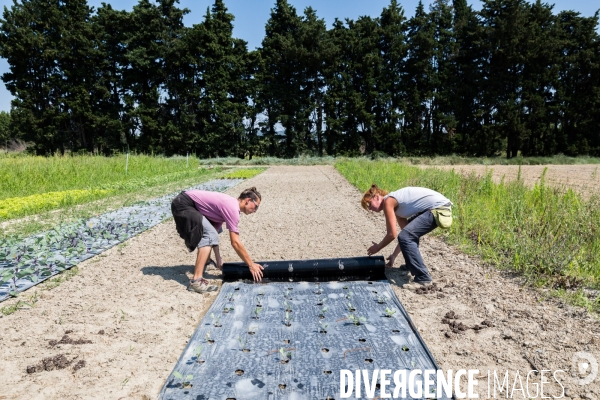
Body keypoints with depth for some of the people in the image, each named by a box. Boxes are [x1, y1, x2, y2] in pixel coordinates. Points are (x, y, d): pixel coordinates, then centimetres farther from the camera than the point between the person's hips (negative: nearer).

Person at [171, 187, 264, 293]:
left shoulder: (229, 204, 10)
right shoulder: (233, 208, -18)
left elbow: (215, 230, 10)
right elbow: (235, 242, -20)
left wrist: (218, 260, 10)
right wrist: (251, 265, -13)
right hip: (183, 204, -10)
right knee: (209, 235, -23)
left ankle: (204, 260, 45)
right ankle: (196, 281, -28)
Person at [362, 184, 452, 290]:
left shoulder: (388, 201, -7)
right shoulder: (395, 204, 19)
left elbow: (392, 234, -10)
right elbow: (407, 233, 22)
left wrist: (377, 247, 7)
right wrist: (394, 255, 24)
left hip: (439, 208, -11)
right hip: (440, 207, 11)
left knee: (406, 237, -15)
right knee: (409, 234, 27)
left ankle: (423, 278, -10)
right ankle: (411, 266, 35)